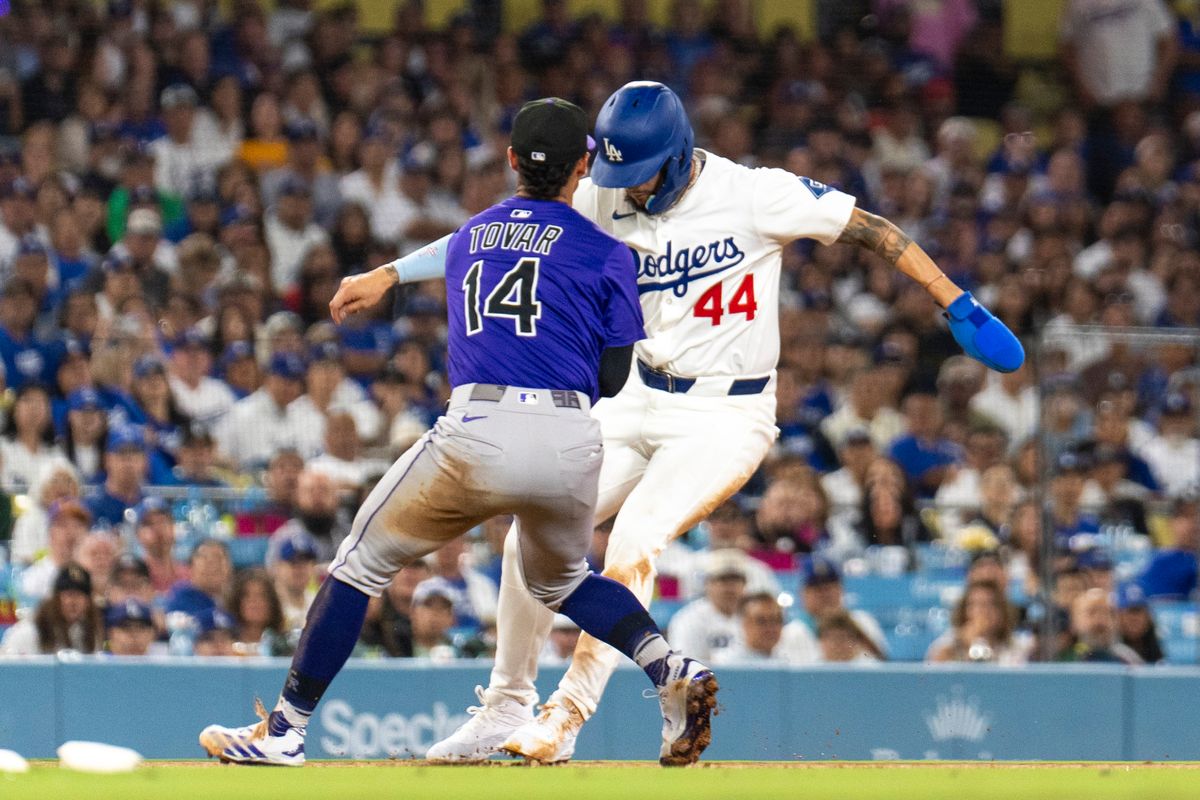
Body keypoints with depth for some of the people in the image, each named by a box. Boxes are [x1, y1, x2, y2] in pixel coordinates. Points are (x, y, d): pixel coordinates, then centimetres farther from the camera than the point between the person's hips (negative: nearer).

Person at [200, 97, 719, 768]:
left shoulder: (467, 239, 19)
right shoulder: (605, 253, 8)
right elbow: (614, 379, 8)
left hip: (476, 432, -1)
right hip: (570, 444, 1)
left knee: (363, 562, 16)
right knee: (561, 582, 28)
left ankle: (285, 730, 14)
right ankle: (671, 669, 2)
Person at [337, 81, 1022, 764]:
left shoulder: (754, 196, -15)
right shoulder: (605, 202, -3)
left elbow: (873, 231, -12)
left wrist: (958, 305, -17)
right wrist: (391, 274, -11)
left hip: (728, 417, -6)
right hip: (641, 402, 6)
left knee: (635, 539, -24)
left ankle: (568, 715, -14)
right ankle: (506, 709, 12)